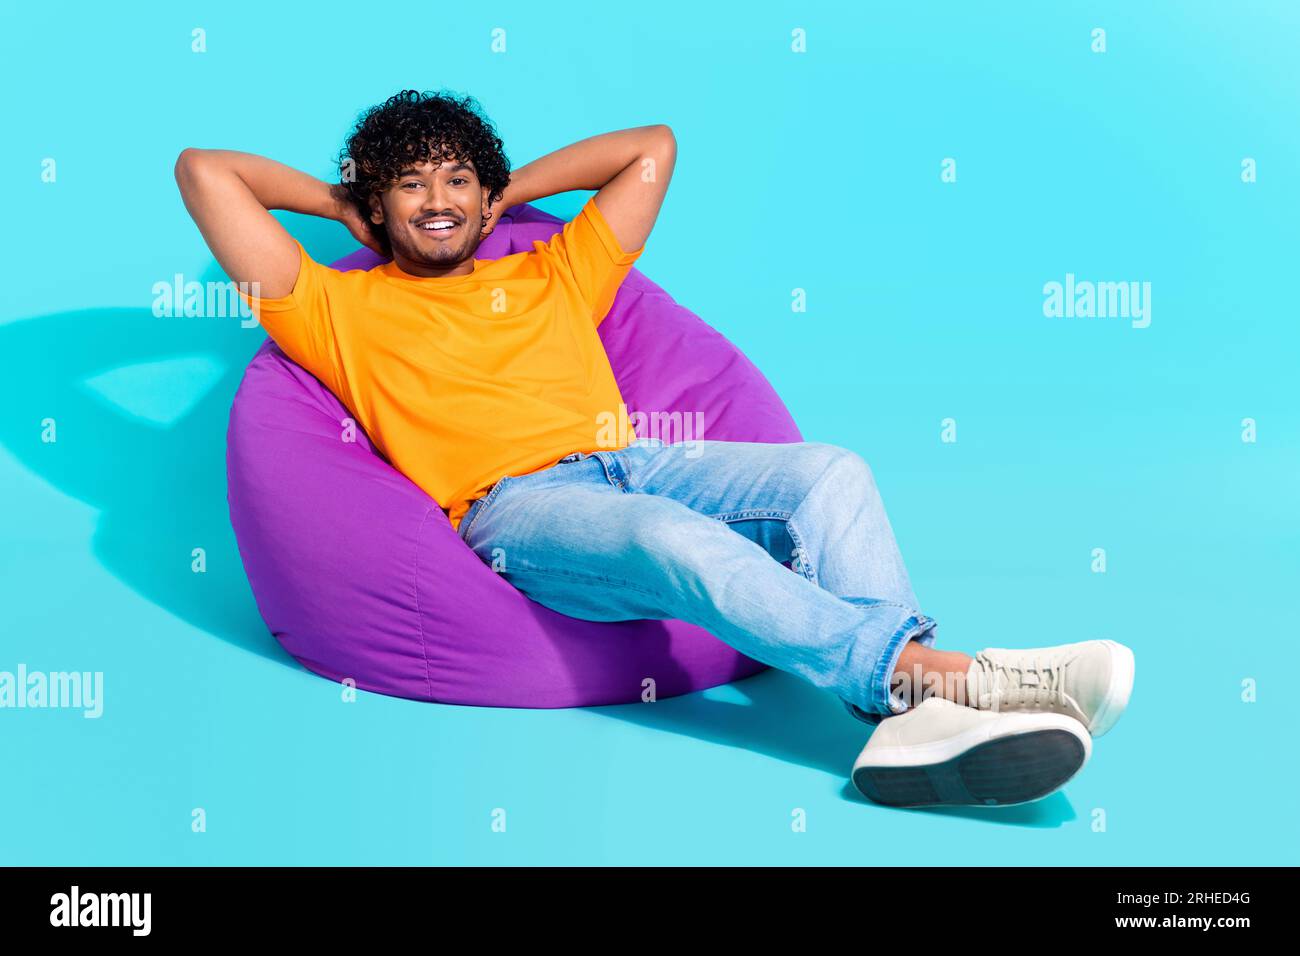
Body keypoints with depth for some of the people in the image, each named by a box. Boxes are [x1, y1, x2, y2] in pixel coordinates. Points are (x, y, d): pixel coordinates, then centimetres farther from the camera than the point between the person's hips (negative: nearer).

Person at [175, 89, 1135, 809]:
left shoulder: (551, 275, 29)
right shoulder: (342, 309, 18)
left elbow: (654, 146, 36)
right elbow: (204, 170, 16)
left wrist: (510, 190, 34)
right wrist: (336, 203, 27)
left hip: (629, 463, 6)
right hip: (516, 507, -5)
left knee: (831, 473, -20)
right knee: (677, 541, -36)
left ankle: (912, 720, -37)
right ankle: (940, 671, -40)